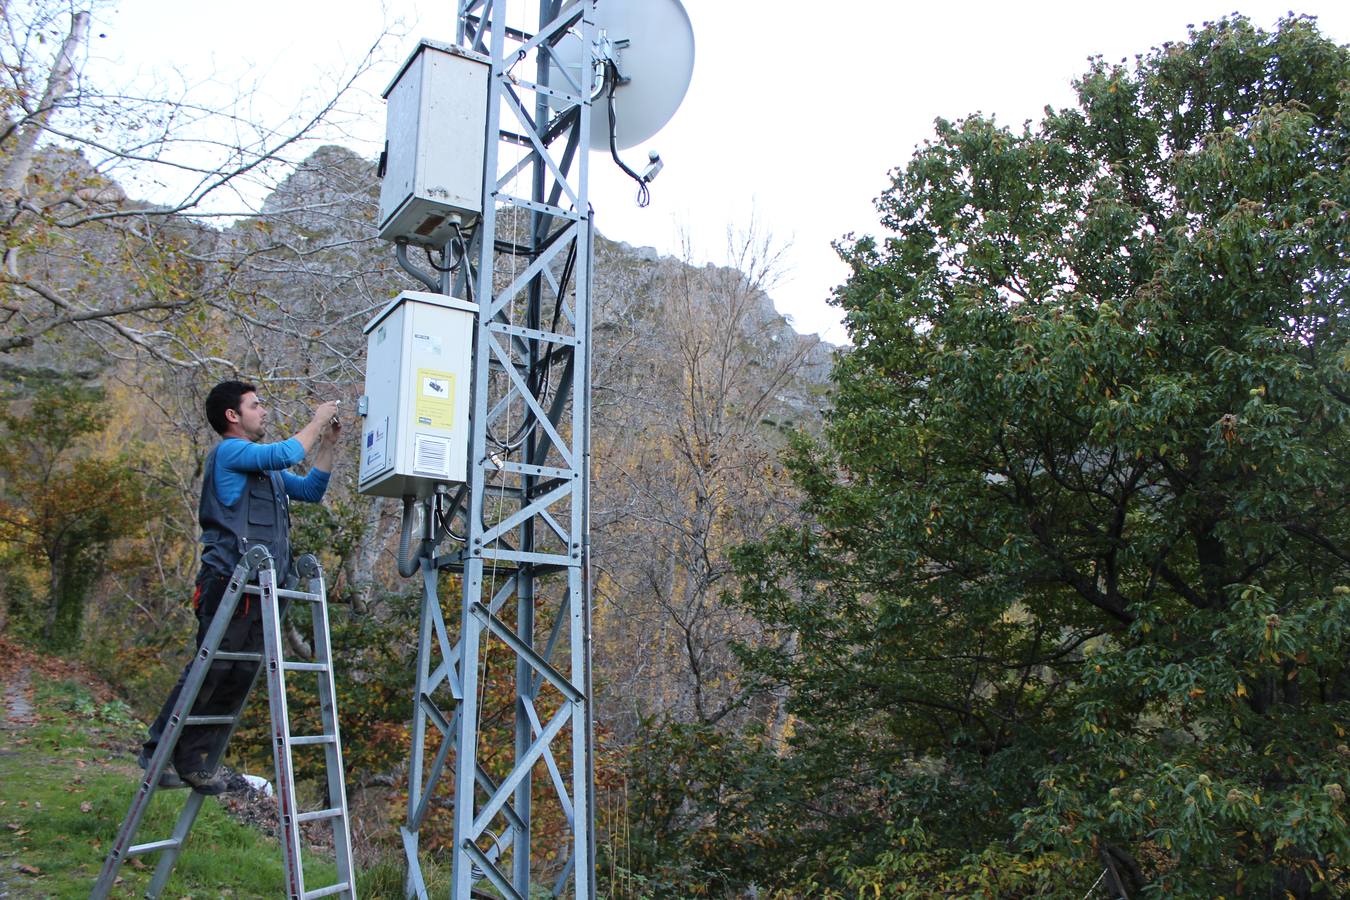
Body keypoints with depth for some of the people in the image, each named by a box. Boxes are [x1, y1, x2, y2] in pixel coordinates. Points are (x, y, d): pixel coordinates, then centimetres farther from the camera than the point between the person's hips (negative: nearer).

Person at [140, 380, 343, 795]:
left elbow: (312, 490, 27)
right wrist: (317, 421, -3)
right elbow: (284, 453, -17)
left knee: (241, 676, 5)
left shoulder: (265, 469, 24)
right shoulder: (229, 451, -2)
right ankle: (158, 750, 2)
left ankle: (198, 761, 9)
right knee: (211, 668, -9)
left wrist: (328, 444, 19)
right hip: (230, 580, -9)